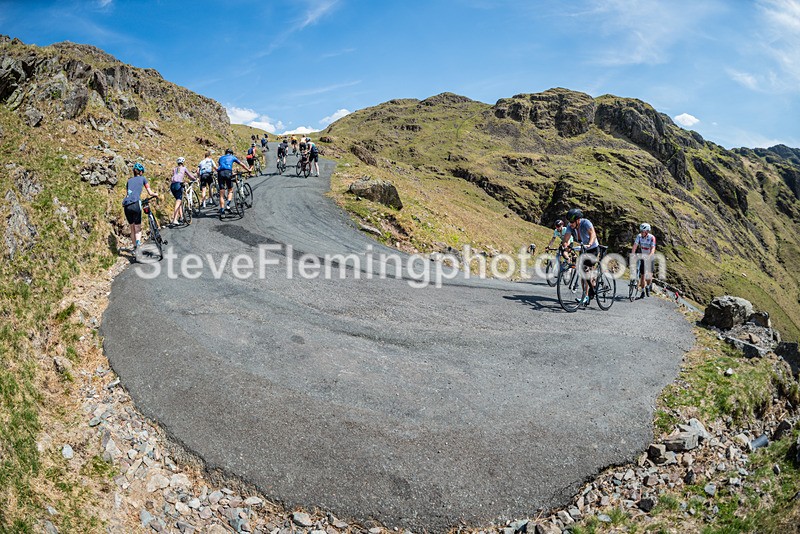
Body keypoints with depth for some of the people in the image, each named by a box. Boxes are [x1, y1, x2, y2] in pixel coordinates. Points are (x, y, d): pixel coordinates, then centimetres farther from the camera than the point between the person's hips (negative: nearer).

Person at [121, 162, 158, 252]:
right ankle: (138, 244, -27)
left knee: (132, 228, 17)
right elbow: (150, 193, 14)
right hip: (135, 204, -4)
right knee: (138, 228, -2)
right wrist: (156, 194, 36)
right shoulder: (142, 178, 14)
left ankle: (135, 247, 20)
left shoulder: (129, 180, 25)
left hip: (126, 205, 4)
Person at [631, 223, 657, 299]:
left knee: (649, 275, -9)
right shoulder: (639, 236, -12)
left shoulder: (652, 237, -21)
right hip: (642, 257, 2)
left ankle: (648, 287, 21)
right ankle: (642, 293, 11)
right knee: (642, 275, 2)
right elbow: (635, 246, -19)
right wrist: (632, 255, -34)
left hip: (649, 257, -2)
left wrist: (649, 256, -47)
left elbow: (653, 248, -30)